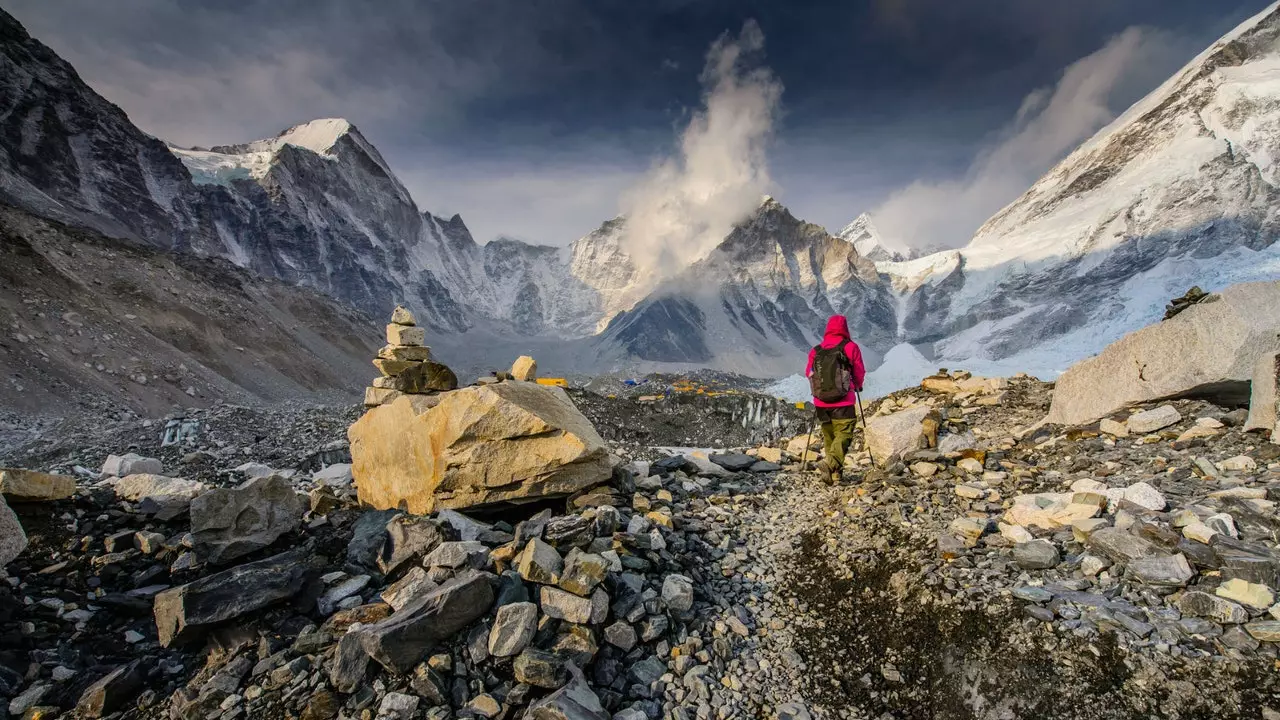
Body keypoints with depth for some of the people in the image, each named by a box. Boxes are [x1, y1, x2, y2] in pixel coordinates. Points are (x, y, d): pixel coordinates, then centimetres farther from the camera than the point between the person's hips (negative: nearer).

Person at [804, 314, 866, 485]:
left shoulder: (816, 350, 1)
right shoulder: (850, 347, -5)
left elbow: (808, 372, 11)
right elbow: (859, 373, 2)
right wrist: (858, 386, 24)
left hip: (821, 403, 3)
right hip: (844, 403, -3)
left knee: (828, 436, 16)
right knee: (844, 434, 0)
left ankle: (835, 474, 23)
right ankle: (832, 465, -22)